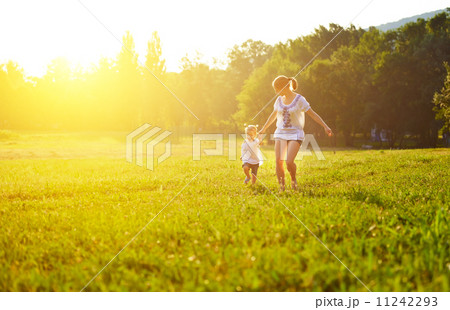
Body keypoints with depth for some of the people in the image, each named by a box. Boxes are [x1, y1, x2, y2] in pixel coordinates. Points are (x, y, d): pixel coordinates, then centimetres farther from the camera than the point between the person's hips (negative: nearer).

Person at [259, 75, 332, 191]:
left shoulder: (299, 99, -8)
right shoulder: (279, 100, 7)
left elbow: (312, 114, -7)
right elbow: (273, 115, 24)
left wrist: (325, 126, -15)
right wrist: (264, 129, 34)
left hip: (295, 134, -5)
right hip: (280, 133, 5)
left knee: (289, 162, -18)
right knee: (278, 161, -6)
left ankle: (293, 179, 12)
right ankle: (281, 187, 5)